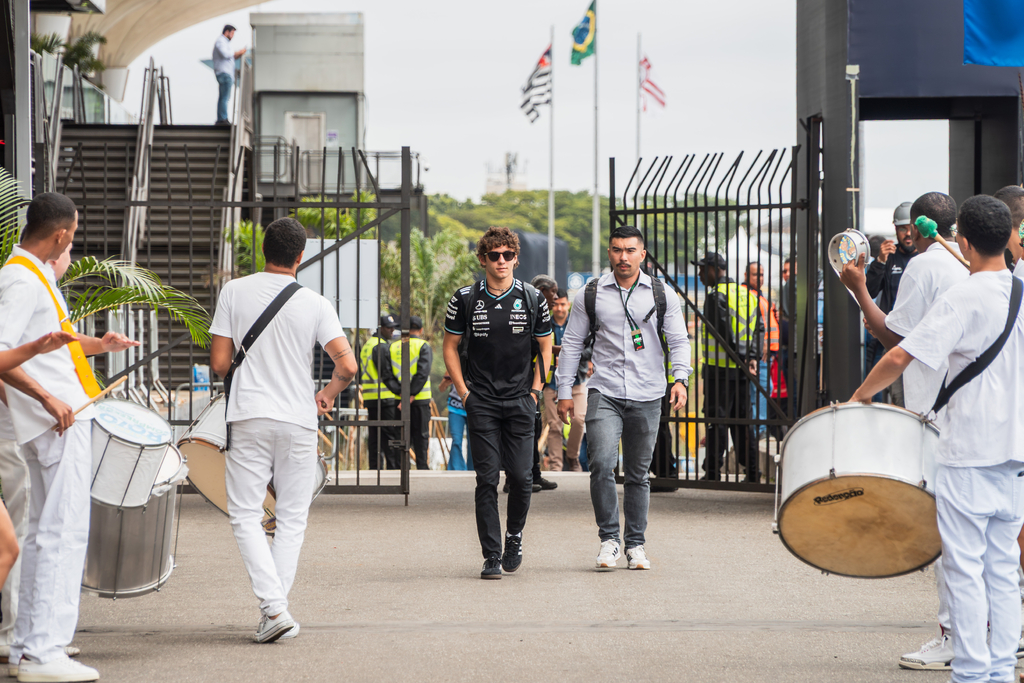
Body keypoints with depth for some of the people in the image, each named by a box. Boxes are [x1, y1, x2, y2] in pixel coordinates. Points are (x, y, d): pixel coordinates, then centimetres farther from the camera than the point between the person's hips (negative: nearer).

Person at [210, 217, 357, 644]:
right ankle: (275, 607, 7)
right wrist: (328, 394, 12)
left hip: (248, 417, 0)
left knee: (245, 515, 3)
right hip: (299, 420, 0)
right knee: (292, 518, 11)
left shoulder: (234, 292, 0)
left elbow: (219, 362, 0)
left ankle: (274, 607, -12)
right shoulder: (314, 304, -2)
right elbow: (347, 365, -9)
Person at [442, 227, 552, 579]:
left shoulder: (532, 299, 2)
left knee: (521, 477, -3)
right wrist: (464, 392, 1)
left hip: (520, 403, 1)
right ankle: (491, 556, 1)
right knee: (487, 479, -4)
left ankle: (514, 536, 23)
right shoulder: (465, 299, 0)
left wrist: (535, 390, 5)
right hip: (481, 403, -1)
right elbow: (450, 346, 9)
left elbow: (545, 346, 14)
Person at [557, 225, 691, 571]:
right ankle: (609, 538, -6)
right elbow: (571, 343, 9)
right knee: (602, 464, -18)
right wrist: (564, 390, 4)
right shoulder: (590, 295, 5)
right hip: (604, 393, -1)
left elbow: (679, 340, 5)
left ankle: (635, 543, 19)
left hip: (648, 397, 1)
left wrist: (680, 378, -12)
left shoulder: (662, 295, 6)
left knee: (638, 474, 7)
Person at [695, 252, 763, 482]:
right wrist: (753, 357, 2)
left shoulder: (715, 296, -11)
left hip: (719, 367, -7)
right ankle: (752, 472, 10)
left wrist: (743, 358, -11)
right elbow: (759, 327, 10)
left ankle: (713, 472, -4)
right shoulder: (747, 294, 14)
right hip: (742, 368, 7)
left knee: (717, 418, -4)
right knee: (742, 418, 11)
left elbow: (725, 332, -17)